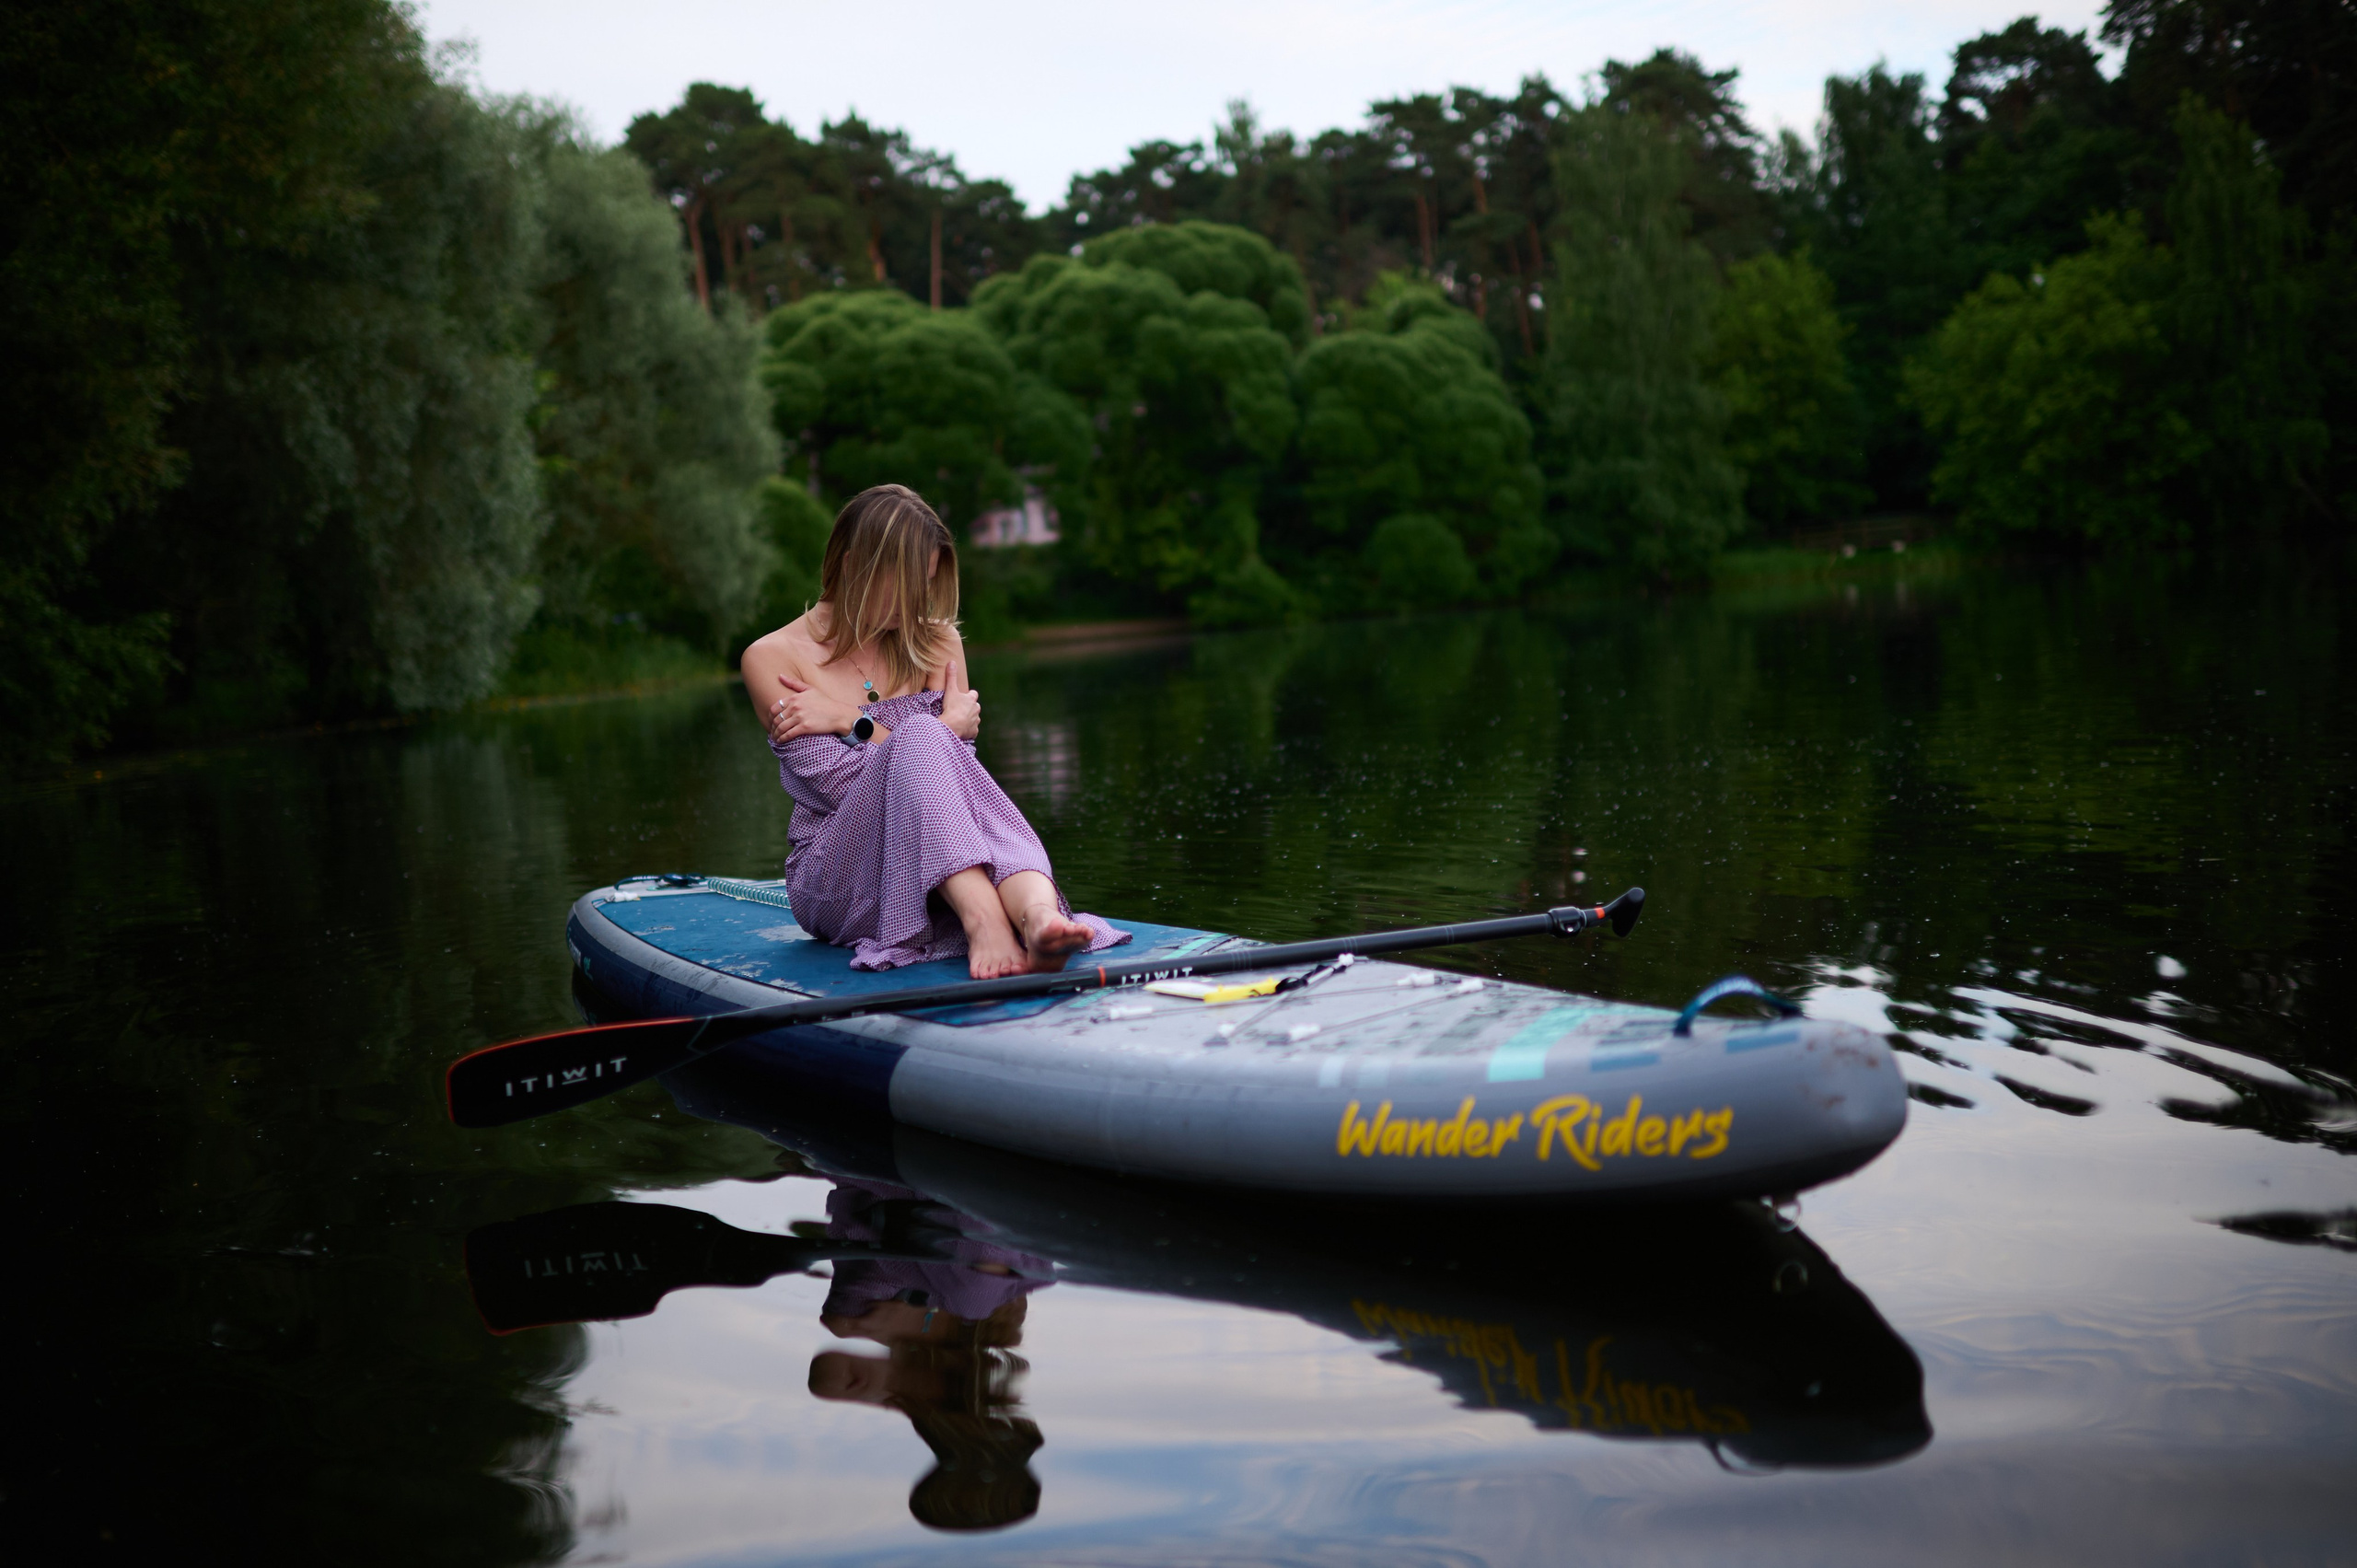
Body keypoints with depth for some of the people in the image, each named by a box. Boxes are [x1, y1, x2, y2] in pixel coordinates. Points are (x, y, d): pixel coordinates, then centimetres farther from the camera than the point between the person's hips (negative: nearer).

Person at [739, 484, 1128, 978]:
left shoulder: (936, 643, 15)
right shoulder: (772, 658, 1)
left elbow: (954, 768, 1)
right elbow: (838, 781, -10)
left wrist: (849, 720, -6)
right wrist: (942, 730, -6)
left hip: (936, 878, 3)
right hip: (835, 884, -3)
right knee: (921, 738, -29)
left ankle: (1039, 918, -61)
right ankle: (984, 922, -53)